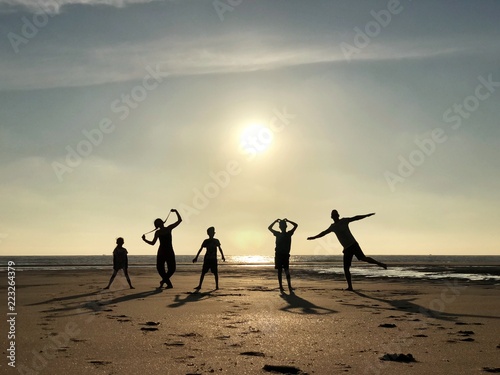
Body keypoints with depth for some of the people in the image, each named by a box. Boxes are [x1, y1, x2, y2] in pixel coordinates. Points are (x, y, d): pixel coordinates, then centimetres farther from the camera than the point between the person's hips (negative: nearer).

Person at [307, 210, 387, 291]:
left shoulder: (344, 221, 4)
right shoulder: (333, 227, 16)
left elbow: (355, 218, -4)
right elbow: (324, 233, 30)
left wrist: (367, 215, -12)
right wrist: (314, 237, 38)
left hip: (353, 244, -4)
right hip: (346, 249, 4)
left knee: (363, 258, -23)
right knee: (346, 268, -1)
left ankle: (380, 264, -12)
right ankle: (350, 286, 3)